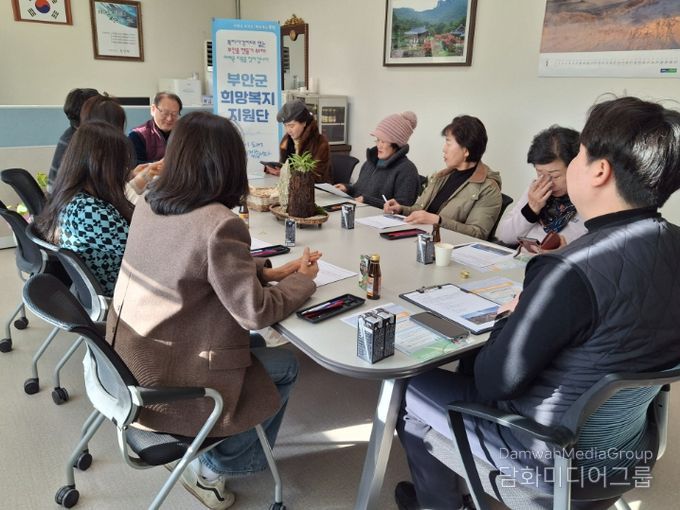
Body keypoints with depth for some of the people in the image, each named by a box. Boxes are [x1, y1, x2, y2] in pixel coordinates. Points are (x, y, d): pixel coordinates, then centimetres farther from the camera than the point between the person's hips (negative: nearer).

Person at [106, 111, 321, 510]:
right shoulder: (219, 224, -27)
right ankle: (214, 466, 24)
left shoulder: (150, 203, -2)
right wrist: (302, 280, -4)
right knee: (285, 367, 13)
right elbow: (256, 313, -21)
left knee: (252, 346, 24)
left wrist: (269, 272, 6)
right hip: (164, 386, -8)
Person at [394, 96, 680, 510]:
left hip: (553, 456, -7)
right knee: (472, 360, 25)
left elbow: (493, 383, -24)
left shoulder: (573, 271, -34)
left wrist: (512, 318, -7)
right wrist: (529, 313, 1)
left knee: (407, 386, 10)